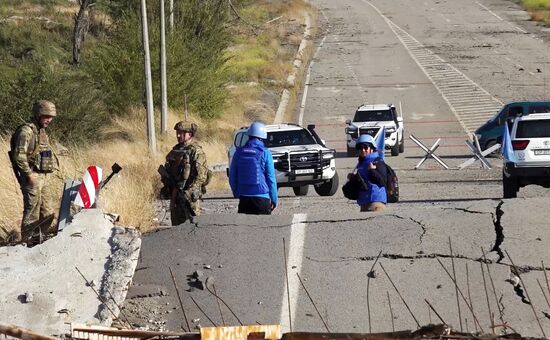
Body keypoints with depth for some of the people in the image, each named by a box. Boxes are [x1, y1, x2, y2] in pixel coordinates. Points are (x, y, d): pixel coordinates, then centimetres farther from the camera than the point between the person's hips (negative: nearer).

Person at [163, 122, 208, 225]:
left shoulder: (196, 151, -11)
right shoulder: (176, 149, 14)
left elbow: (201, 174, -18)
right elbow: (169, 169, 24)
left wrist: (190, 191, -21)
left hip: (188, 194, -8)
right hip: (175, 192, 8)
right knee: (176, 222, 12)